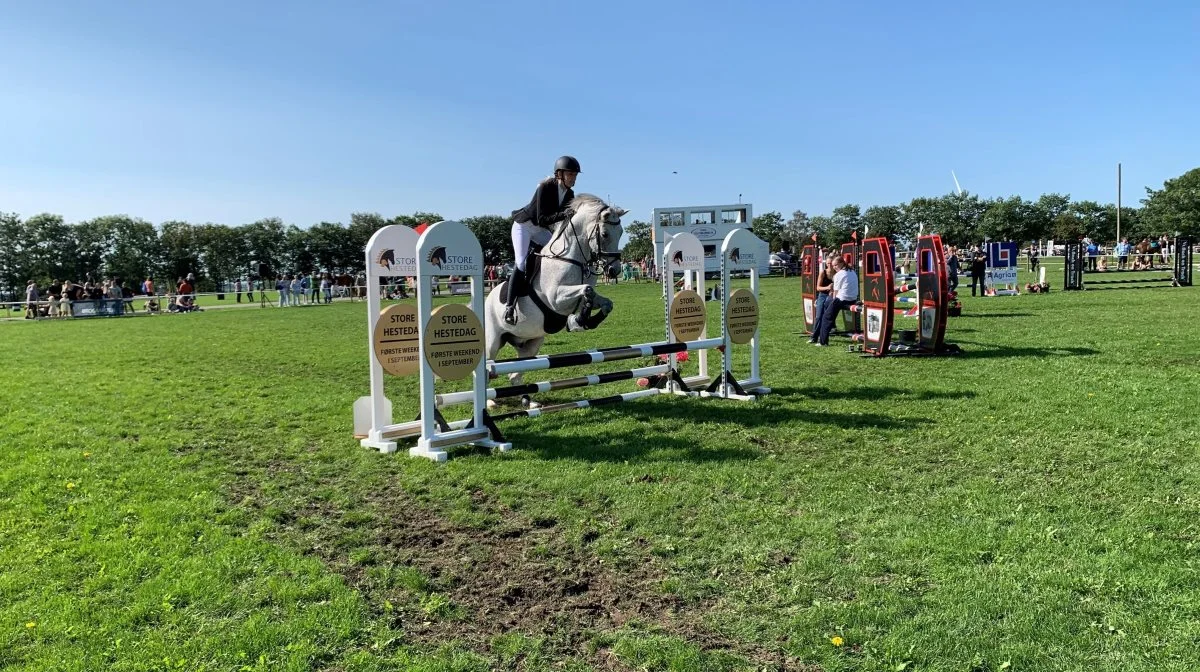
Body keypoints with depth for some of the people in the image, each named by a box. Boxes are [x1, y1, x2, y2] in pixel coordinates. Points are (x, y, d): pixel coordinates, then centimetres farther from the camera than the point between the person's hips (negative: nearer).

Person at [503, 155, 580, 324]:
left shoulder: (569, 194, -5)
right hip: (524, 226, -7)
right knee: (521, 263, -19)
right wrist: (562, 215, -44)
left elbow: (568, 218, 1)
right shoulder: (545, 188, -26)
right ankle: (509, 305, -16)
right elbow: (542, 219, -32)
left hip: (541, 230, 7)